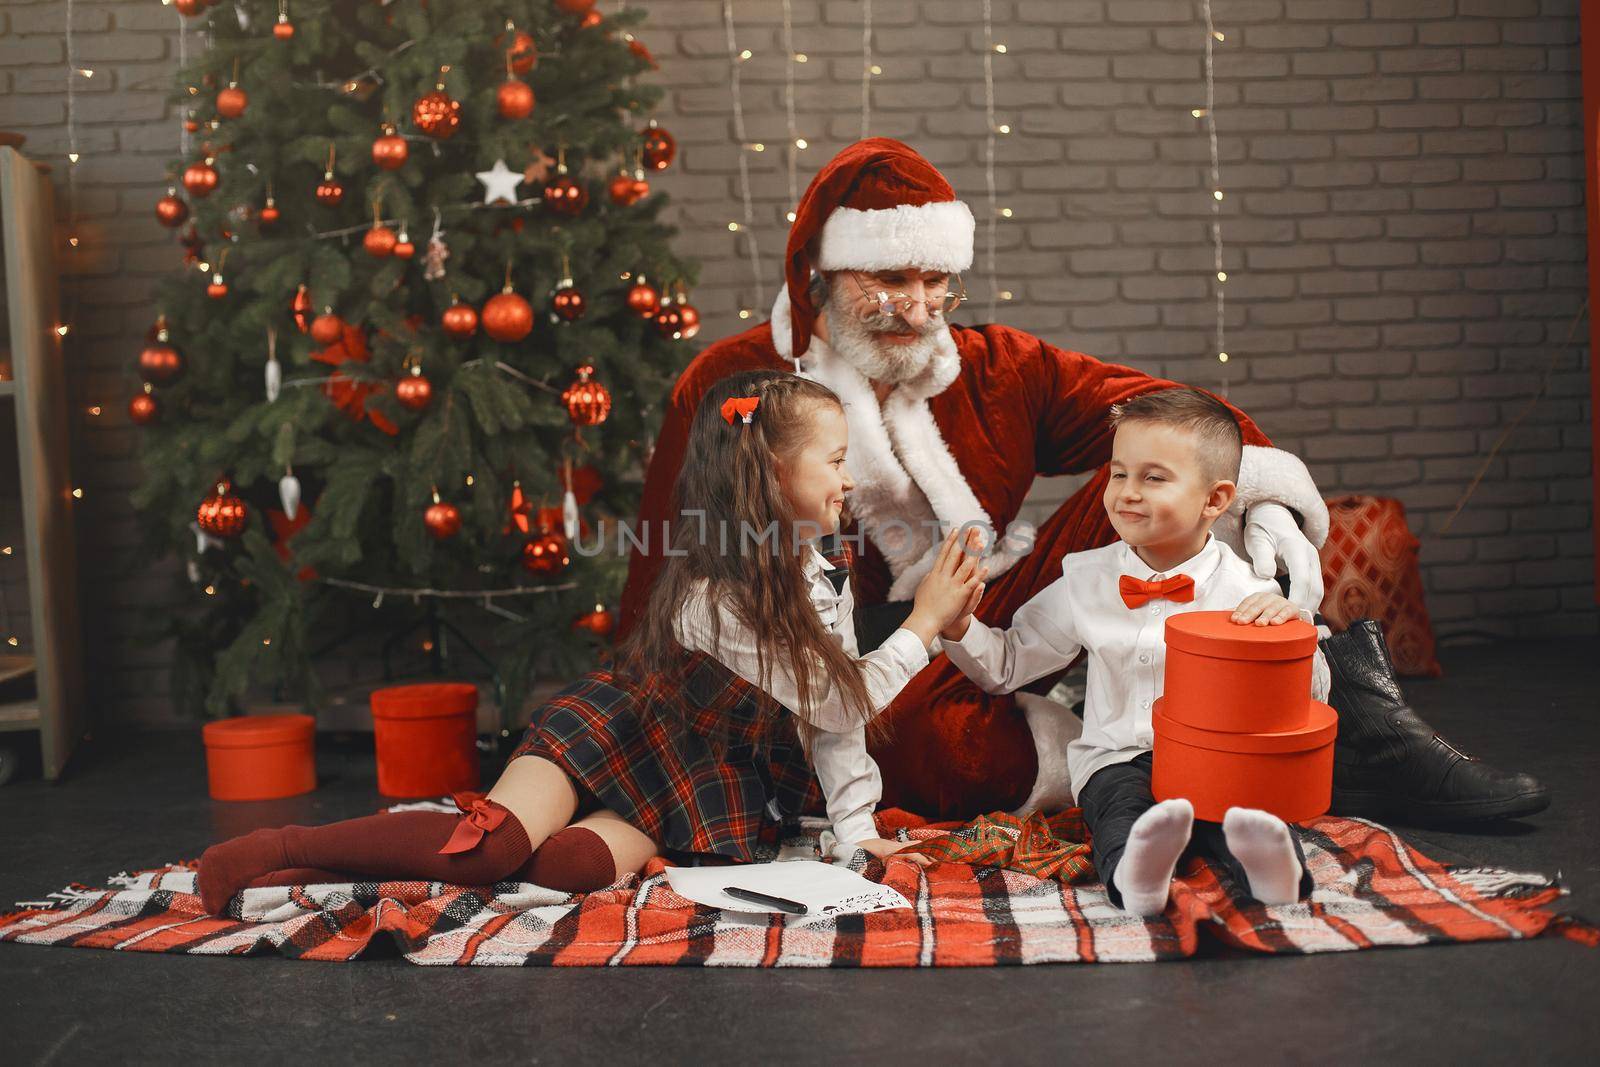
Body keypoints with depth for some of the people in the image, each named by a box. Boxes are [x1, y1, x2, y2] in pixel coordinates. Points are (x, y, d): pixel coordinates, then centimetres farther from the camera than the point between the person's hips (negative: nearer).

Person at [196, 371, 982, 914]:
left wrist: (857, 829, -6)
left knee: (575, 864, -25)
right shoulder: (713, 594, -24)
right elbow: (839, 703, -20)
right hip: (619, 728, -5)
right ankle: (283, 849, -10)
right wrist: (924, 624, -15)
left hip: (709, 778, 5)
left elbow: (836, 717, 1)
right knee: (499, 839, -28)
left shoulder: (827, 578, 0)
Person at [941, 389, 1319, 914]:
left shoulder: (1245, 593, -3)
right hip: (1116, 758, 1)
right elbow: (1006, 664, 16)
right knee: (1123, 806, -33)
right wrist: (958, 625, -5)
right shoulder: (1086, 580, 7)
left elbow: (1310, 699, -1)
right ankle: (1136, 871, -59)